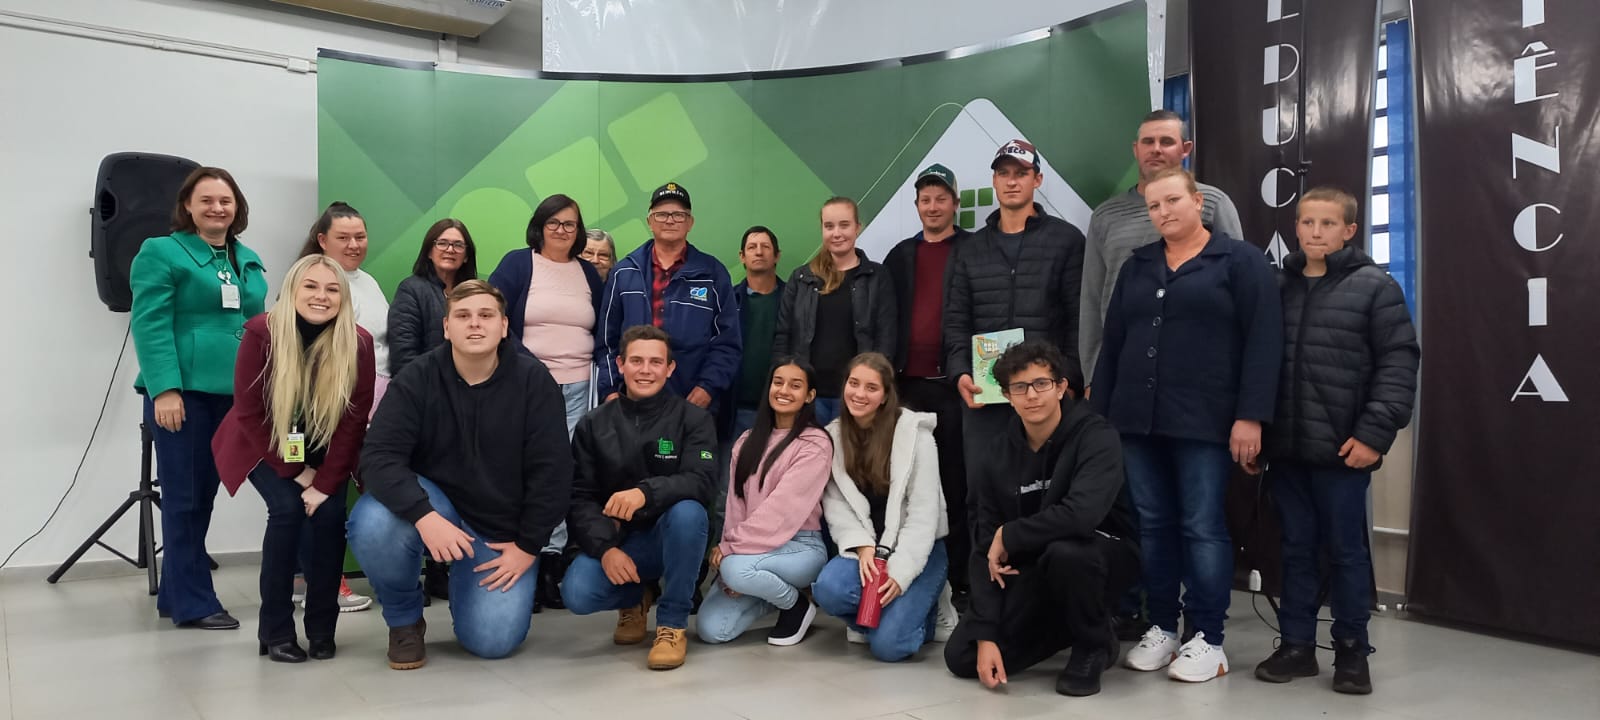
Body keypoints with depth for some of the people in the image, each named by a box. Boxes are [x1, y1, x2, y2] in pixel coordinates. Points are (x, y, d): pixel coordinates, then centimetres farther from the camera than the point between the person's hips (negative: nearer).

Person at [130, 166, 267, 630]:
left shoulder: (248, 261, 18)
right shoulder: (161, 253, -2)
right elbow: (150, 326, -11)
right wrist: (165, 389, -19)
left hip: (233, 395, 7)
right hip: (183, 392, -6)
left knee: (205, 495, 11)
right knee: (186, 497, -2)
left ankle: (174, 594, 23)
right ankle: (193, 603, 6)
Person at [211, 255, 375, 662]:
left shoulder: (358, 343, -21)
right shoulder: (261, 333, -25)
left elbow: (354, 420, -17)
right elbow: (249, 413, -19)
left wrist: (325, 482, -21)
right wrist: (296, 472, -18)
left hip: (324, 449, 2)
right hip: (265, 445, -1)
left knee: (329, 513, -17)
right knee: (287, 510, -21)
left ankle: (322, 627, 0)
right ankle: (276, 630, -6)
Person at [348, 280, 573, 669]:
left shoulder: (534, 381, -11)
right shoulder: (418, 377, -10)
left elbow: (551, 472, -10)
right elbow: (379, 456, -19)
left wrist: (528, 546, -10)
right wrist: (425, 517, -34)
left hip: (501, 530, 0)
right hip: (431, 503, 1)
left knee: (493, 640, -15)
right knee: (372, 523, -32)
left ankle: (469, 584, 23)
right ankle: (404, 618, -1)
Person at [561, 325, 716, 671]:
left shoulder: (693, 419, -5)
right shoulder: (593, 425, 2)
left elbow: (700, 483, -20)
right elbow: (579, 497, -2)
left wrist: (646, 492, -40)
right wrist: (605, 548, -20)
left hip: (672, 538, -2)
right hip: (616, 539, 2)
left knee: (687, 511, -35)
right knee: (576, 593, -26)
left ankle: (673, 622, -14)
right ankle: (634, 600, 12)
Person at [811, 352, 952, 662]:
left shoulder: (914, 433, -11)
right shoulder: (834, 435, 1)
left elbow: (924, 512, -14)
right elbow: (835, 503, -5)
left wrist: (900, 572, -21)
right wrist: (862, 546, -21)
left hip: (917, 550, -3)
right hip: (865, 549, 4)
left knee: (887, 645, -20)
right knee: (829, 589, -28)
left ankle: (923, 614, 14)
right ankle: (875, 613, 4)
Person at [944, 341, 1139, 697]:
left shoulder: (1096, 437, -19)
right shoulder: (999, 455, -4)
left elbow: (1081, 514, -37)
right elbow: (985, 549, -6)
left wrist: (1008, 535, -22)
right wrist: (986, 635, -15)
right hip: (1032, 570, 5)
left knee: (1064, 551, -39)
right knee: (962, 657, -8)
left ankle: (1094, 645, -8)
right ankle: (1070, 625, 15)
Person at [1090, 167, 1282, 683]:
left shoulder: (1240, 261, 0)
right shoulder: (1137, 266, 15)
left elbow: (1263, 342, -7)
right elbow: (1112, 343, 16)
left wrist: (1250, 416, -14)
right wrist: (1098, 412, 11)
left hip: (1204, 422, -5)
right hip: (1137, 420, 5)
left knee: (1202, 528, 0)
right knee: (1152, 526, 9)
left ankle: (1208, 640, 10)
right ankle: (1161, 628, 20)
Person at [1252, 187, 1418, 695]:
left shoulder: (1375, 287, -2)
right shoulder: (1278, 287, 10)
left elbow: (1398, 363, -7)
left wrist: (1375, 433, -14)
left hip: (1342, 447, -4)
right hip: (1285, 447, 4)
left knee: (1345, 550, 7)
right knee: (1296, 549, 12)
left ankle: (1352, 650, 21)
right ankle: (1297, 644, 23)